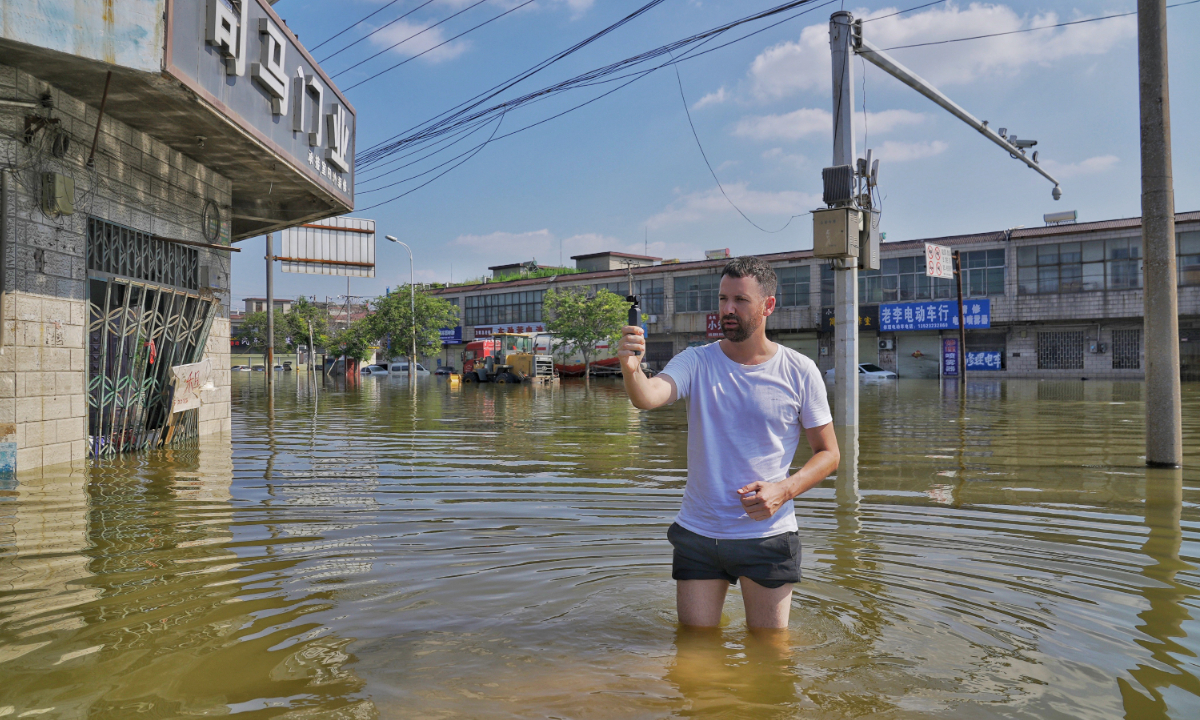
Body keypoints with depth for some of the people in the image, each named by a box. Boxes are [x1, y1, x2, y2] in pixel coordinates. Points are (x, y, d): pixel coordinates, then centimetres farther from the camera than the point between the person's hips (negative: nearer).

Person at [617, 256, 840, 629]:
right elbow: (647, 397, -23)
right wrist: (631, 367, -45)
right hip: (698, 533, 1)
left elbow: (828, 453, 1)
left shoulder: (800, 372, -4)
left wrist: (784, 490, -16)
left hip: (768, 534, -1)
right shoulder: (696, 363, -3)